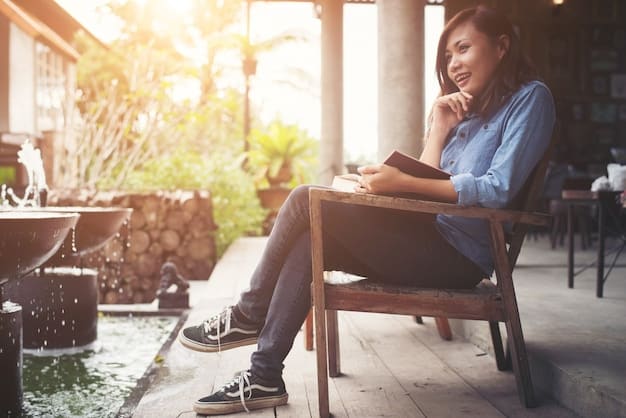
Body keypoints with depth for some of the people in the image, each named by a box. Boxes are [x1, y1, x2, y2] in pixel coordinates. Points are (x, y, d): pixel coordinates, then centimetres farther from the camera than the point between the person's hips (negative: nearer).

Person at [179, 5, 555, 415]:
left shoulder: (530, 97, -3)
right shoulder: (469, 109, 22)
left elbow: (498, 188, -18)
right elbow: (431, 185, 13)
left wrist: (401, 182, -24)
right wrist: (439, 128, 1)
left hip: (460, 254, -8)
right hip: (433, 241, 8)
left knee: (308, 202, -15)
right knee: (310, 241, -5)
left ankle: (249, 316, 2)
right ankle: (265, 377, -7)